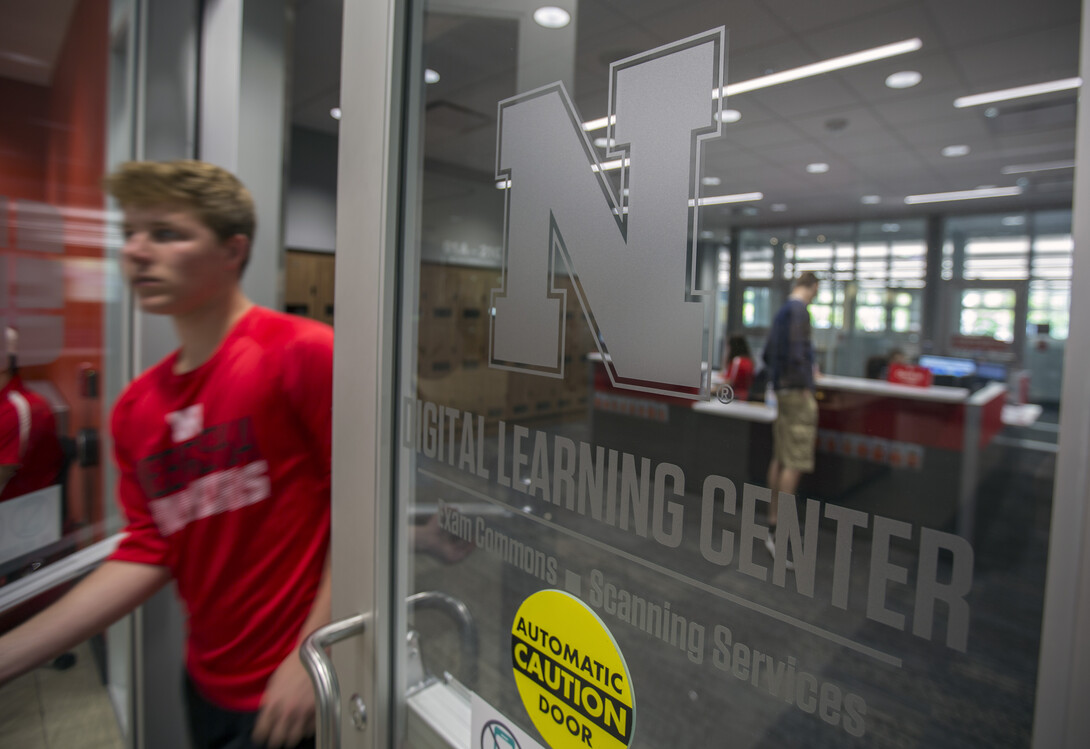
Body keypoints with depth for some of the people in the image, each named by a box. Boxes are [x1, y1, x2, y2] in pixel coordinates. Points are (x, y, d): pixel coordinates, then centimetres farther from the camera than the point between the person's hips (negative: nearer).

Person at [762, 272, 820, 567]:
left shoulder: (781, 312, 17)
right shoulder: (799, 311, -11)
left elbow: (768, 354, 23)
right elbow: (797, 352, -21)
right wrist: (806, 385, -13)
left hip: (783, 390, 10)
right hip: (797, 391, -10)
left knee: (780, 459, 12)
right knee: (795, 463, -9)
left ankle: (773, 525, 19)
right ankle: (777, 533, -7)